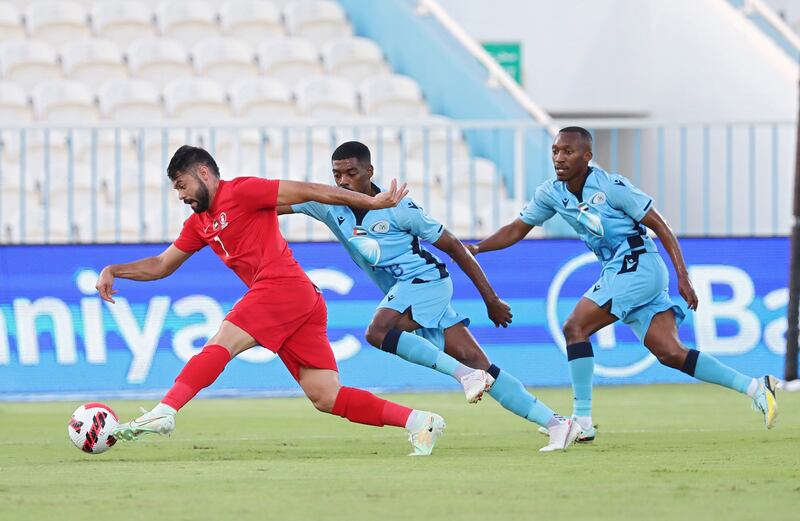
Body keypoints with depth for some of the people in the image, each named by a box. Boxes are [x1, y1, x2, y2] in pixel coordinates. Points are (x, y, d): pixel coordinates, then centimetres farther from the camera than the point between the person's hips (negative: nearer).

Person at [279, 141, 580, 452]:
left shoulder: (398, 207, -12)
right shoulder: (329, 205, 2)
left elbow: (453, 247, -5)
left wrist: (491, 300, -4)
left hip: (426, 280, -6)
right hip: (402, 291, 6)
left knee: (379, 331, -29)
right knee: (479, 367, -3)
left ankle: (464, 374, -26)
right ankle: (555, 423, -4)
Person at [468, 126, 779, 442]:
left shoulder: (610, 186, -12)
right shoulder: (551, 193, 9)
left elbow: (659, 225, -9)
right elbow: (518, 229, 20)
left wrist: (683, 277, -12)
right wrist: (476, 248, 7)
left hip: (637, 265, -7)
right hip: (618, 273, 7)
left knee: (575, 328, -14)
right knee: (670, 354, -3)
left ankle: (582, 421, -13)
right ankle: (754, 387, -1)